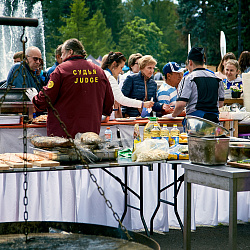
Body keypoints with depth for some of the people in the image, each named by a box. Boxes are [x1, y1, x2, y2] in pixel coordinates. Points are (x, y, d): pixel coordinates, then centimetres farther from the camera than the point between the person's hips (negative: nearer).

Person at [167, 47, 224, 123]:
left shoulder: (188, 79, -3)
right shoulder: (217, 79, 13)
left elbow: (181, 103, -11)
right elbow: (221, 103, 19)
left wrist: (173, 115, 6)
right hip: (214, 119, 5)